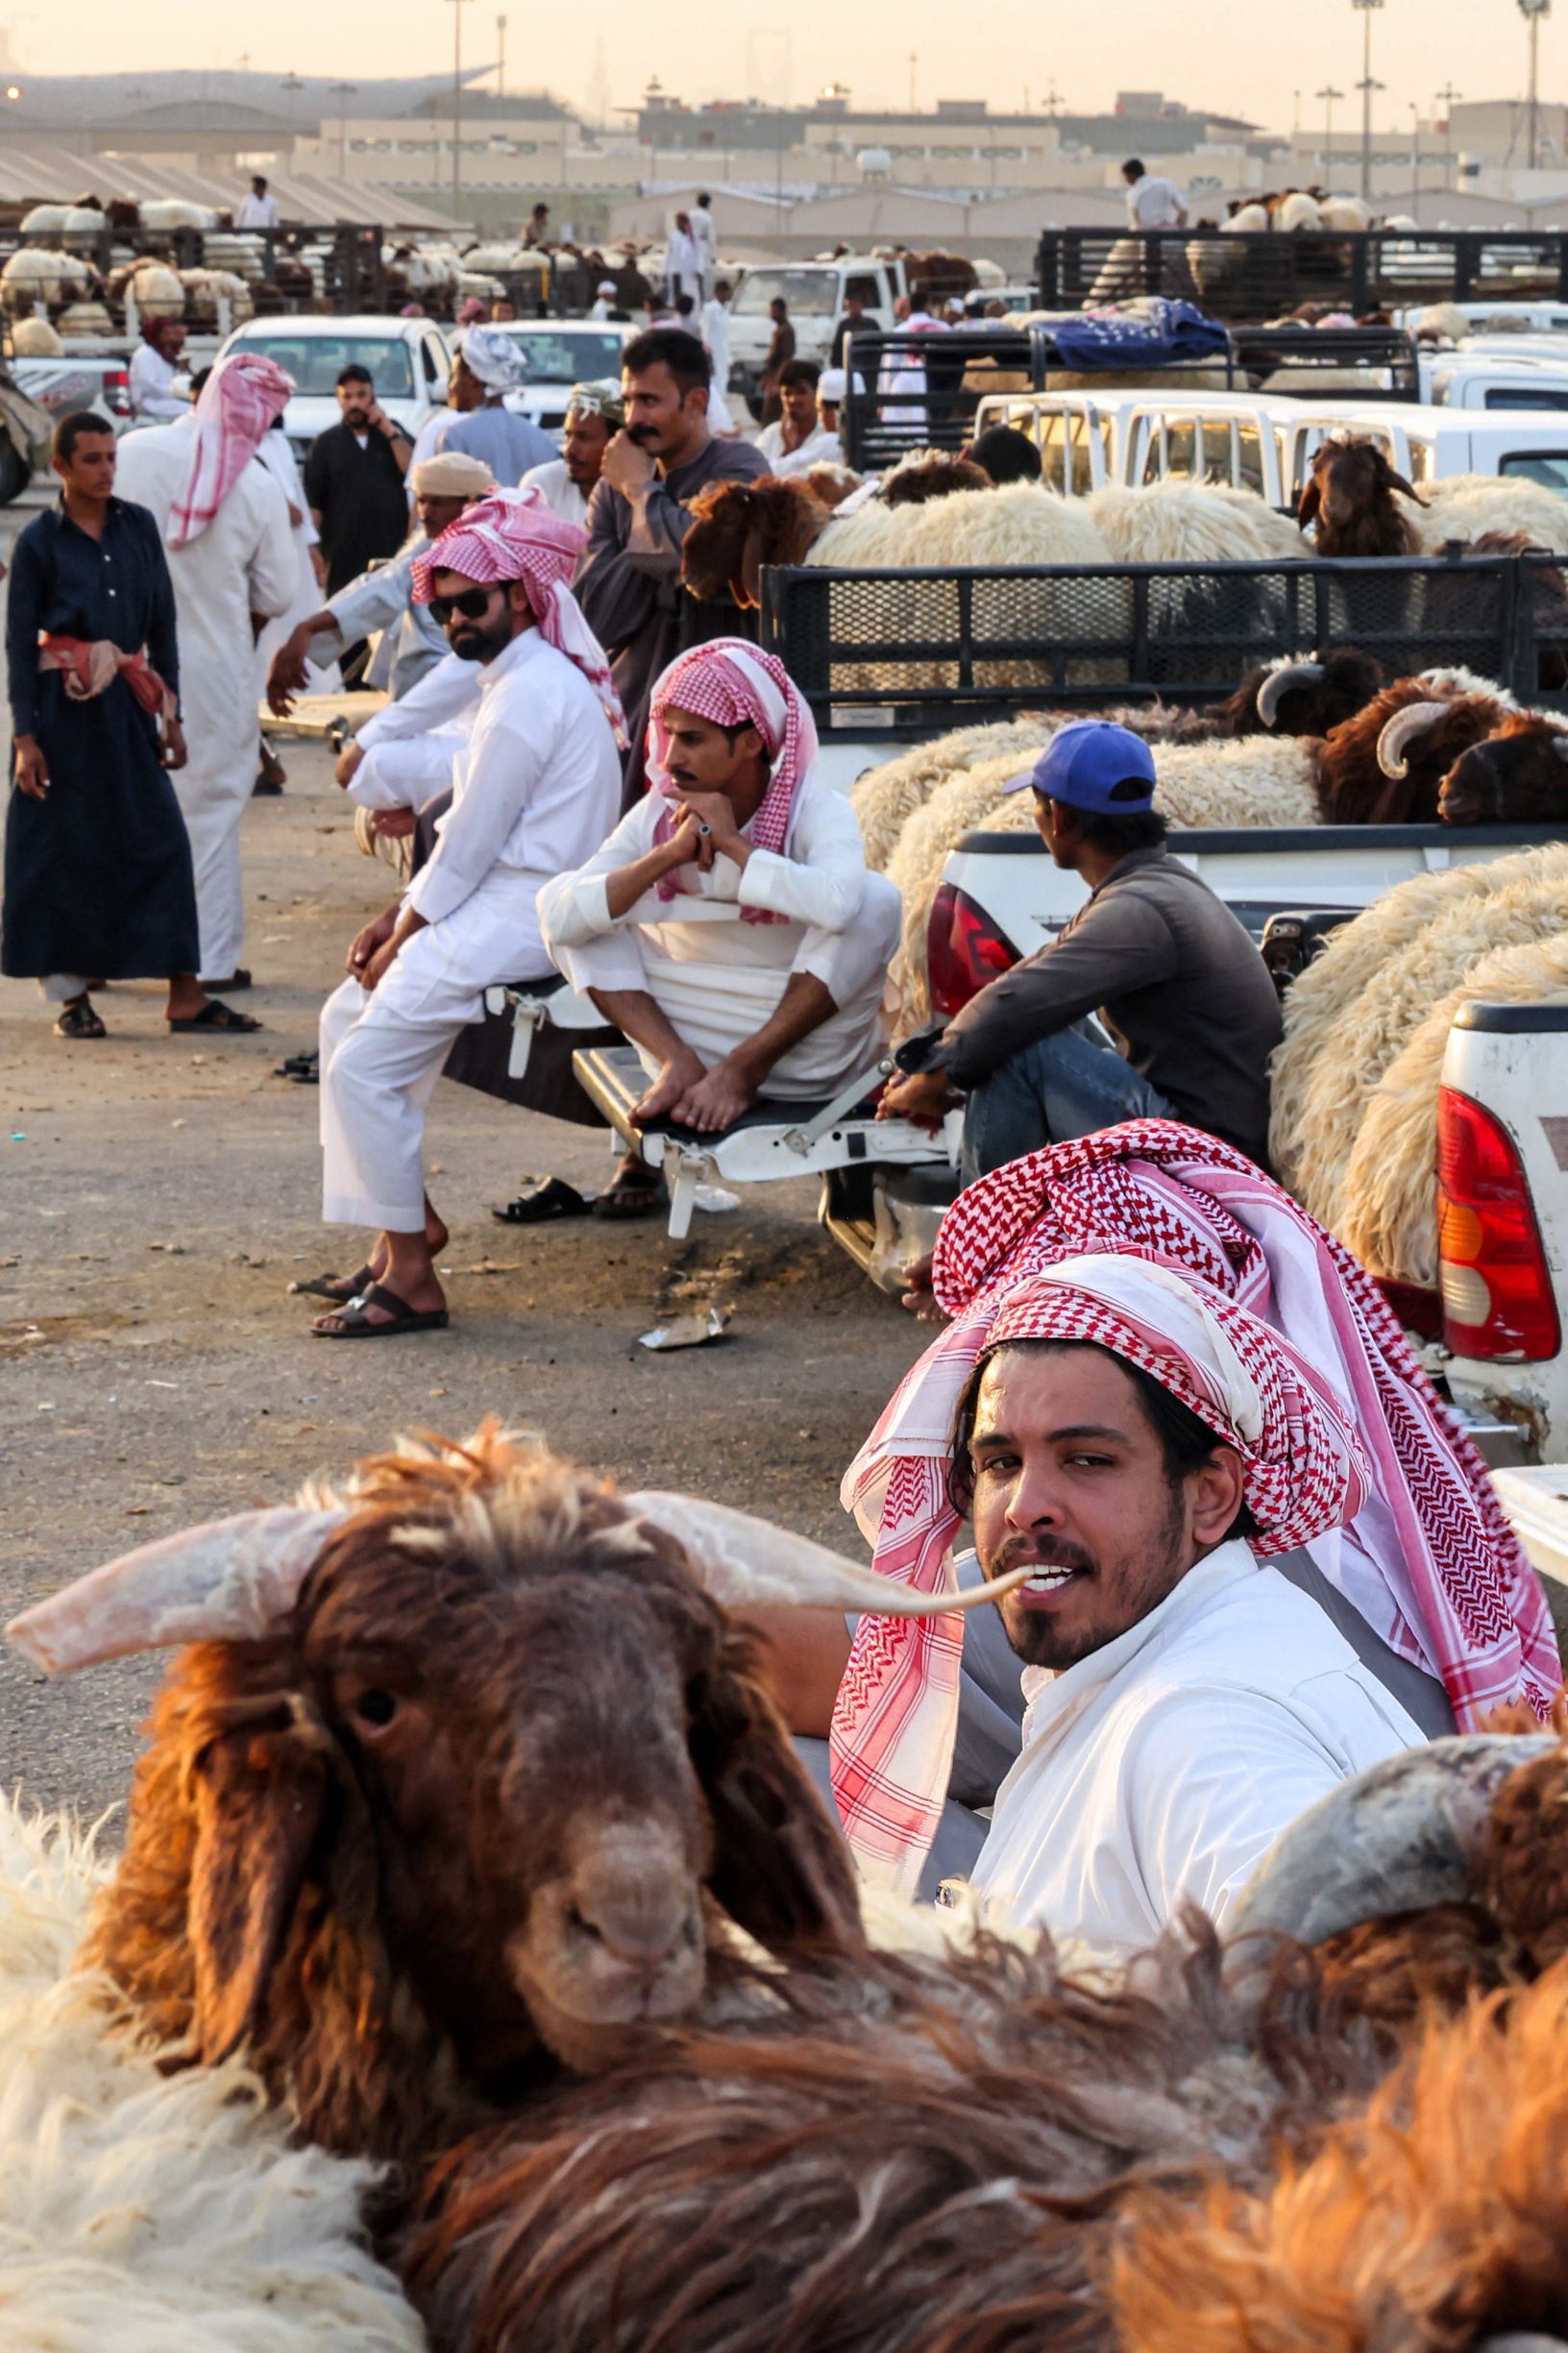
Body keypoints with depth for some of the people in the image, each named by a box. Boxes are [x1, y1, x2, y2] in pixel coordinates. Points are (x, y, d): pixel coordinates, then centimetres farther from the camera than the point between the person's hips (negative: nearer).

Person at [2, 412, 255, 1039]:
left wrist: (171, 713, 9)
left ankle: (184, 995, 1)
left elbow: (163, 625, 11)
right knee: (64, 849, 2)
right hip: (63, 709, -3)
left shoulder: (138, 527, 6)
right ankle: (71, 995, 14)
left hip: (129, 705, 4)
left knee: (161, 840, -1)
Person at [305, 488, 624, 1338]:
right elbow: (469, 831, 18)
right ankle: (406, 1219, 18)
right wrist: (400, 915, 10)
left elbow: (469, 844, -18)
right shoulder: (530, 677, 15)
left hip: (515, 918, -11)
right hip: (502, 904, 11)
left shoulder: (530, 695, -19)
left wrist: (404, 938, -7)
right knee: (346, 1016, 18)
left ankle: (411, 1278, -7)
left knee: (363, 1067, -12)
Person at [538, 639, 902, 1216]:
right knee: (563, 901, -7)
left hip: (801, 1039, -3)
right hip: (693, 1034, 3)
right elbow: (561, 919, -16)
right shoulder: (661, 812, -4)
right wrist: (668, 854, -25)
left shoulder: (816, 809, -13)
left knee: (875, 898, -26)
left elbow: (838, 903, -38)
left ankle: (743, 1070, -17)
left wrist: (734, 844, -27)